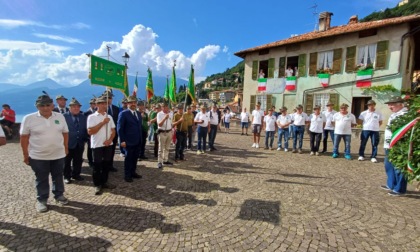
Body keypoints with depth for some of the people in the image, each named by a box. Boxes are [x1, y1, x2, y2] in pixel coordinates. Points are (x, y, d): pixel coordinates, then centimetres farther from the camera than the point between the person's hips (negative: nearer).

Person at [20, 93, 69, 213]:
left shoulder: (60, 117, 0)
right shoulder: (29, 118, -9)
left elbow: (65, 133, 7)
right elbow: (24, 137, -5)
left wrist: (66, 147, 7)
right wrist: (25, 154, -4)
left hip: (58, 155, 2)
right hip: (38, 156, -2)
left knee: (58, 177, 16)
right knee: (41, 179, 11)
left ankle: (59, 195, 33)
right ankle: (41, 200, 27)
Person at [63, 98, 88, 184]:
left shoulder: (83, 117, 7)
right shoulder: (64, 116, -7)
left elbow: (86, 129, 9)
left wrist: (85, 139, 1)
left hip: (80, 143, 4)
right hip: (68, 143, -4)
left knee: (78, 161, 14)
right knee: (67, 161, 10)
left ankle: (76, 174, 30)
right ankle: (67, 176, 25)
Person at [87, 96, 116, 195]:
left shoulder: (109, 117, 8)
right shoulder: (92, 117, -7)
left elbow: (113, 130, 8)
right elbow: (90, 131, -15)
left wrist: (110, 140, -9)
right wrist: (102, 122, -17)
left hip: (108, 145, 5)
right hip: (97, 145, -4)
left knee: (107, 164, 13)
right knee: (97, 165, 5)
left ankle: (104, 182, 28)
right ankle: (97, 185, 17)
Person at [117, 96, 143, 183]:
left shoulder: (138, 113, 13)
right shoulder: (123, 114, -8)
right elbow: (119, 128, -11)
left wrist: (141, 138, 12)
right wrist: (122, 140, -16)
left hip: (138, 141, 6)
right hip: (129, 141, -6)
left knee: (135, 157, 13)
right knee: (128, 158, 5)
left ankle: (133, 172, 27)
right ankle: (127, 175, 17)